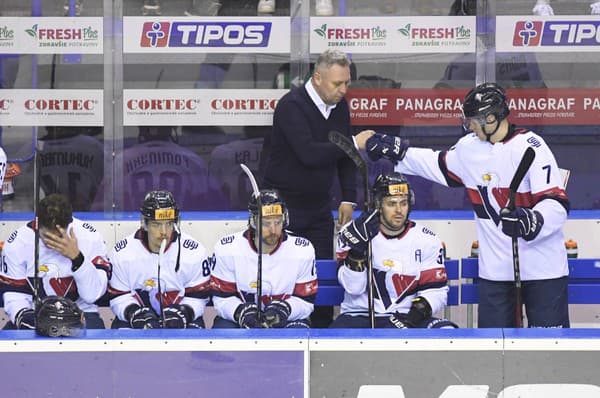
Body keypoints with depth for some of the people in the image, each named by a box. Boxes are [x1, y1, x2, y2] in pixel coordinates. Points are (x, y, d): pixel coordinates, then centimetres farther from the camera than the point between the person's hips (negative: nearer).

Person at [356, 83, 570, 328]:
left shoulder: (530, 148, -15)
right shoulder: (469, 149, 7)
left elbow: (557, 206, -21)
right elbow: (437, 165, 27)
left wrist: (531, 222, -39)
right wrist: (389, 149, 24)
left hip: (542, 267, -6)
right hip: (495, 268, 6)